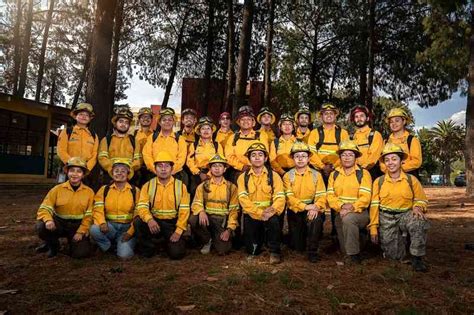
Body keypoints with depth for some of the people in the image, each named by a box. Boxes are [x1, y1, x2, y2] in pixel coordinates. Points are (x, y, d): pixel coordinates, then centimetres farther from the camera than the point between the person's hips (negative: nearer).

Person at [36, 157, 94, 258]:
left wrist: (81, 232, -14)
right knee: (42, 226, -29)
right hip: (59, 223, 1)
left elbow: (88, 216, -3)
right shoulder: (57, 189, -2)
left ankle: (73, 241, 16)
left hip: (78, 226, -1)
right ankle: (53, 246, 3)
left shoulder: (89, 192, -1)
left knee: (81, 253, -22)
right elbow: (44, 208, -6)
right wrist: (48, 220, -28)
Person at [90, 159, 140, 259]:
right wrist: (102, 223, -22)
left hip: (127, 228, -2)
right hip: (110, 226, 3)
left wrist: (130, 232, -14)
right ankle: (110, 248, -1)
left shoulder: (135, 191, 3)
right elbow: (98, 210, -2)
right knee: (94, 229, -29)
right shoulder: (104, 190, 9)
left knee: (125, 255, -24)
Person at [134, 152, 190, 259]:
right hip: (154, 222, 1)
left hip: (172, 224, -1)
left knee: (176, 253, -18)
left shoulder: (180, 186, 1)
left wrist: (178, 231, -14)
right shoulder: (148, 186, 2)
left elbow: (184, 211, -4)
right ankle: (148, 249, -3)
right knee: (138, 221, -29)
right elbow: (142, 206, -11)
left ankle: (172, 242, 20)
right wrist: (149, 219, -32)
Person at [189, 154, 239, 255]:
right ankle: (207, 241, -1)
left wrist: (229, 229, -9)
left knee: (223, 250, -21)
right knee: (193, 219, -32)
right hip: (207, 218, 1)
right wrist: (201, 211, -26)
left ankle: (218, 239, 18)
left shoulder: (231, 187, 6)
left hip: (223, 221, -1)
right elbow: (196, 204, -1)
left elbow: (234, 210, 2)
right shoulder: (203, 186, 8)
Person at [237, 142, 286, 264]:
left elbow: (280, 197, -8)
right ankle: (254, 250, 35)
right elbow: (243, 199, -9)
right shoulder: (243, 177, 4)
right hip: (251, 214, 1)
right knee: (251, 249, -3)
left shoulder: (273, 176, 3)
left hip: (269, 214, -1)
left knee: (273, 221, -34)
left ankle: (275, 251, -12)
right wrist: (259, 212, -23)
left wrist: (272, 211, -27)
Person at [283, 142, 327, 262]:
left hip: (312, 209, 0)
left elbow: (321, 195, -7)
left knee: (316, 219, -36)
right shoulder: (288, 176, 0)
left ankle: (312, 251, -17)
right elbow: (289, 197, -11)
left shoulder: (316, 175, 3)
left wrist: (316, 207, -27)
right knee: (297, 247, 0)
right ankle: (296, 238, 39)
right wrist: (305, 206, -25)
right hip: (295, 211, 0)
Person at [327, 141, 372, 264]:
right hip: (341, 213, 4)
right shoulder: (334, 174, 11)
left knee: (348, 219, -36)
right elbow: (330, 196, 0)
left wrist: (352, 207, -25)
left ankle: (354, 254, -22)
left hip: (360, 212, -4)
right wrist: (341, 206, -17)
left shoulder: (363, 174, -1)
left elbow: (365, 198, -11)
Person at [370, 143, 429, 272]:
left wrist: (417, 207, -16)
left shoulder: (411, 180, 2)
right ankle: (400, 239, 32)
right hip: (386, 218, 1)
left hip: (406, 215, -1)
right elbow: (374, 205, 2)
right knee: (393, 255, -4)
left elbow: (421, 200, 8)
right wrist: (373, 227, -2)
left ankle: (417, 258, -17)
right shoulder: (379, 182, 3)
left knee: (419, 222, -36)